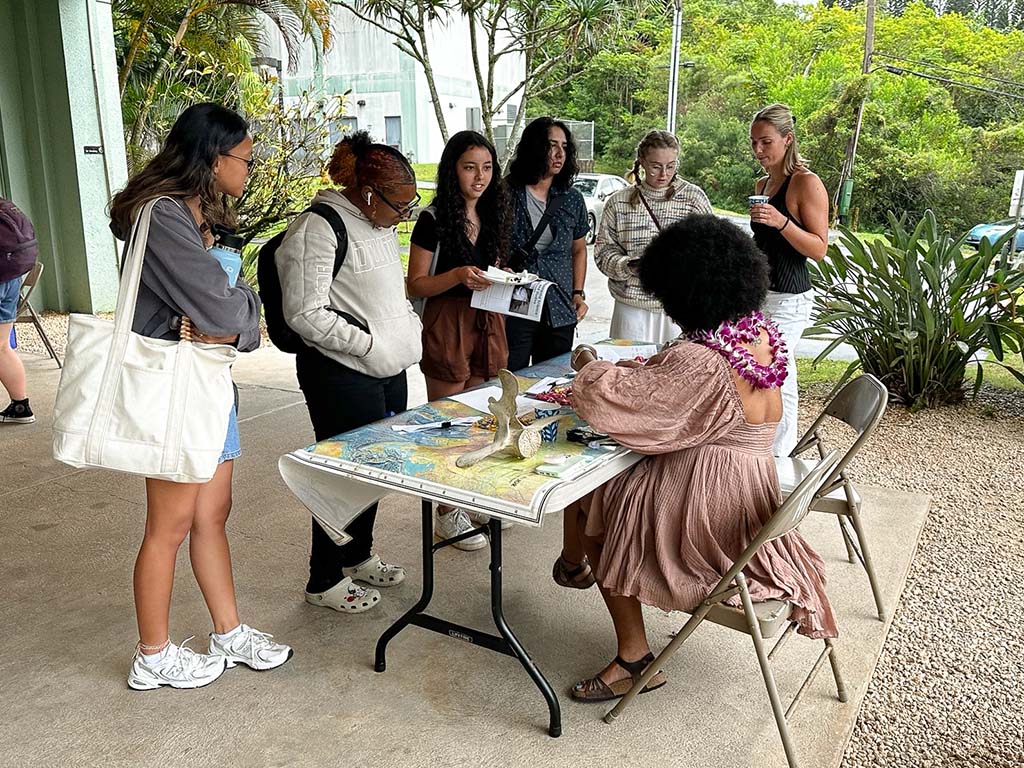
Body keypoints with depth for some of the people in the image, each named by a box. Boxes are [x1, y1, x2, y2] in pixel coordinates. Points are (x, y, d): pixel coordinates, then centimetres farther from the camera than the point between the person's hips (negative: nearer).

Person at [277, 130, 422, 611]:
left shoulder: (378, 223, 12)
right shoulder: (318, 229, -18)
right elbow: (304, 314, -21)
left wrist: (410, 326, 8)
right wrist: (369, 345, -21)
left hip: (388, 369, 9)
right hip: (342, 375, -9)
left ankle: (358, 556, 37)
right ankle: (325, 581, 18)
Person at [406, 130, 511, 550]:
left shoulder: (491, 218, 11)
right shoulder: (433, 221, -8)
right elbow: (415, 285, -9)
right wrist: (457, 276, -25)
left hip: (487, 326, 6)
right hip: (447, 329, -6)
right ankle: (447, 513, 14)